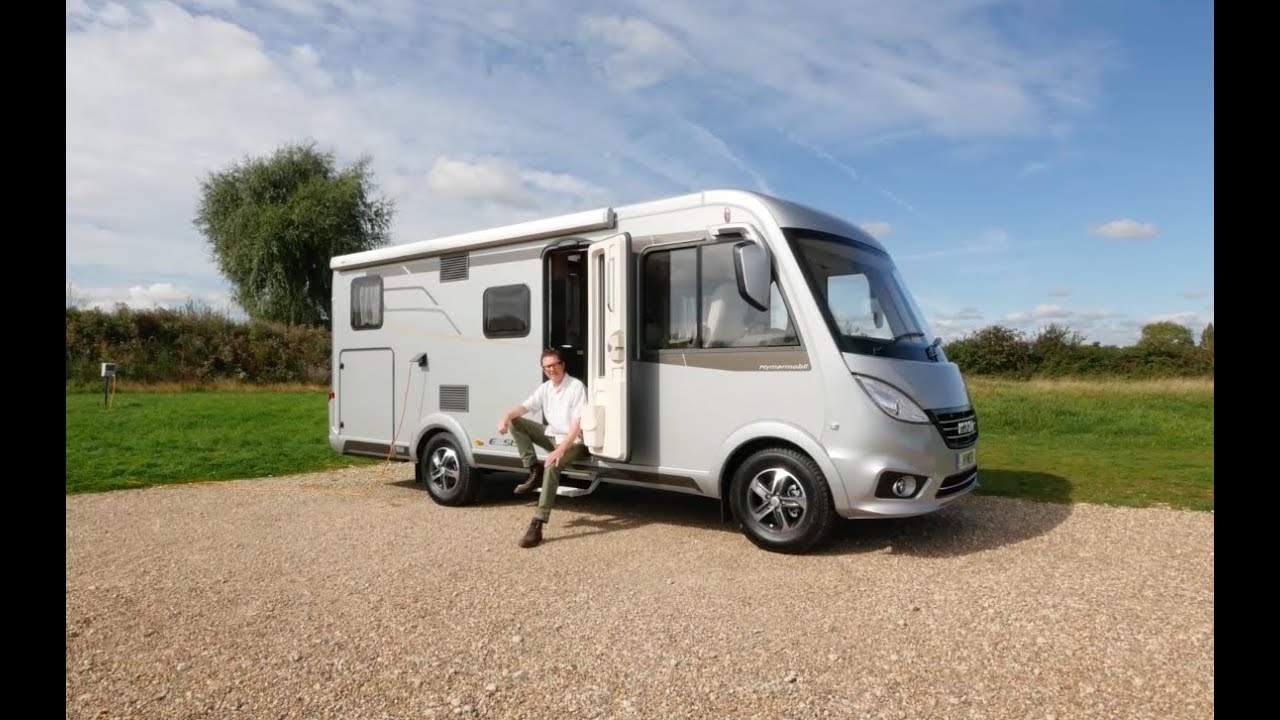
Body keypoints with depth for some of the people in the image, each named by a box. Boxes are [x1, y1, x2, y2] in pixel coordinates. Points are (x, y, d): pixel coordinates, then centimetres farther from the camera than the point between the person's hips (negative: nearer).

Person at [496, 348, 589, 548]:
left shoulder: (577, 387, -15)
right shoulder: (545, 388, 7)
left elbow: (577, 425, -22)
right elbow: (524, 407, 2)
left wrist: (561, 450, -31)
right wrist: (506, 417, -21)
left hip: (573, 441, -8)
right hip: (553, 436, 8)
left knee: (551, 466, -35)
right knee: (515, 423, -3)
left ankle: (537, 525, -37)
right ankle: (534, 470, -7)